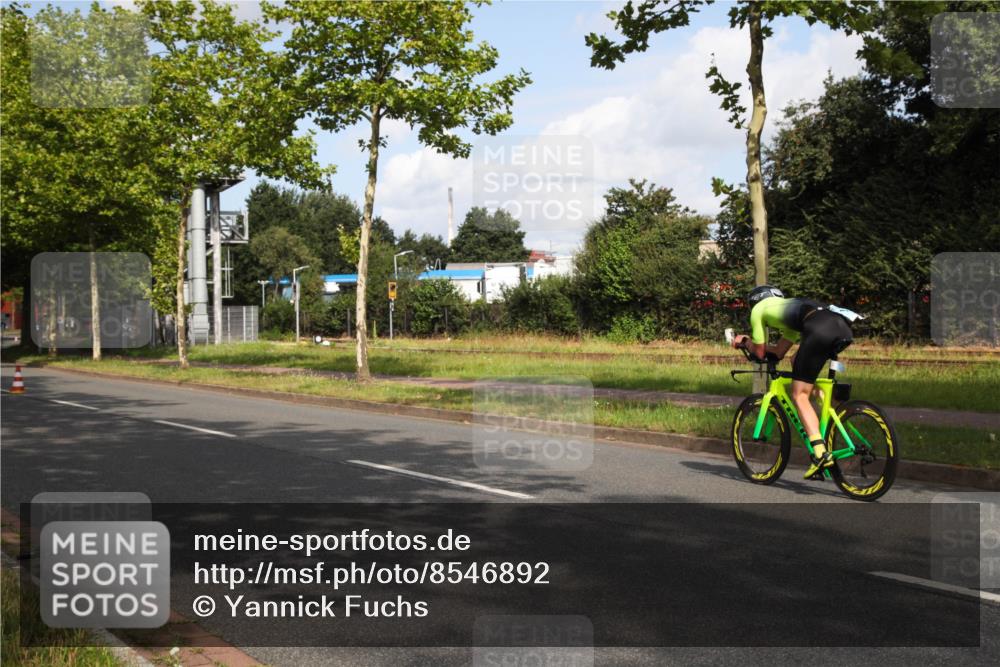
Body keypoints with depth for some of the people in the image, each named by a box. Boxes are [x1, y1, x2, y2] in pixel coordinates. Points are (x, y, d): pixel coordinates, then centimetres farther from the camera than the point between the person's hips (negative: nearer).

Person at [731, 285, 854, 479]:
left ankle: (820, 452, -14)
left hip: (819, 330, -7)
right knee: (800, 366, 32)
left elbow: (759, 353, 27)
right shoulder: (789, 306, 43)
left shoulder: (758, 308, 25)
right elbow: (779, 352, 45)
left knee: (799, 396, 1)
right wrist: (748, 342, 50)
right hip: (843, 327, 7)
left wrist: (745, 342, 46)